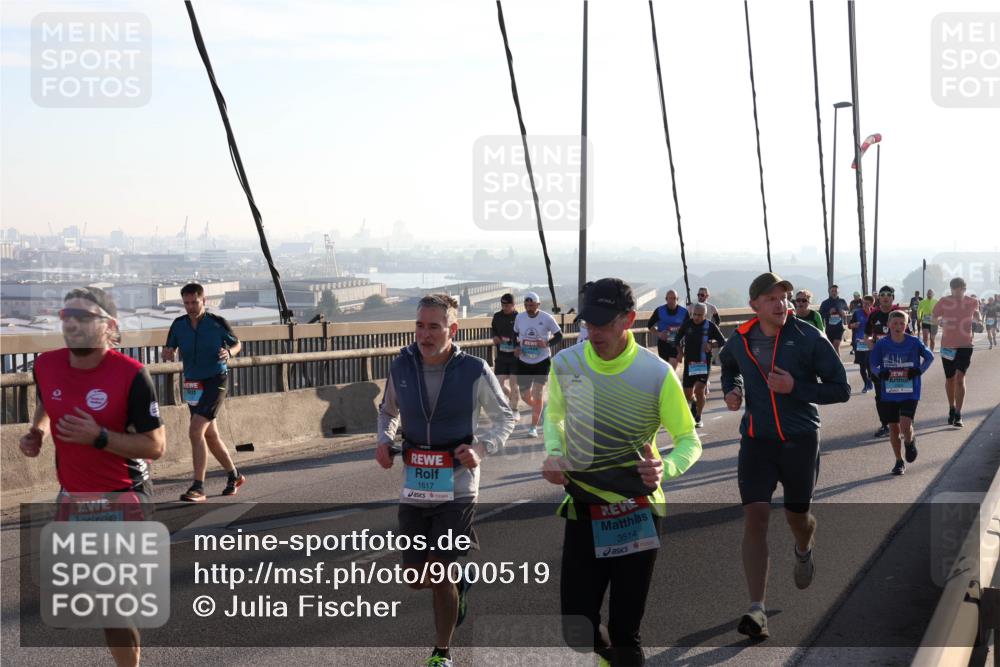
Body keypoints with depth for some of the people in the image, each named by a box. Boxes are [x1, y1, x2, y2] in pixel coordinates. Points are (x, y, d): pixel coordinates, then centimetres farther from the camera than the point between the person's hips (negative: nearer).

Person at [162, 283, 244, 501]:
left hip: (215, 381, -6)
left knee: (195, 431, -18)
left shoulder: (218, 322, -8)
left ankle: (198, 487, -15)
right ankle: (234, 476, 34)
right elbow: (169, 350, 8)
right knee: (210, 435, 14)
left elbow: (237, 343, 5)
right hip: (192, 384, 6)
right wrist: (168, 354, -16)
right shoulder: (178, 325, 2)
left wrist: (229, 353, -17)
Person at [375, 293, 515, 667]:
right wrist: (384, 440, -3)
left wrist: (481, 448, -15)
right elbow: (388, 410, 16)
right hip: (414, 486, 4)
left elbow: (505, 417, 2)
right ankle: (458, 581, 42)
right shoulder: (401, 367, -3)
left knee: (438, 573, -7)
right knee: (416, 578, 7)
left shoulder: (475, 371, -11)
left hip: (457, 486, -4)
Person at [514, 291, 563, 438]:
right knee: (525, 396, 7)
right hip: (524, 362, 4)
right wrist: (516, 347, -5)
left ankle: (534, 427, 1)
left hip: (542, 361, -4)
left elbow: (559, 336, -4)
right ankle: (543, 407, 40)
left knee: (537, 393, -8)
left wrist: (547, 343, -22)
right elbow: (514, 335, 14)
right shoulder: (519, 317, -1)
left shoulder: (547, 318, -11)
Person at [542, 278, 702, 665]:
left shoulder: (656, 374, -13)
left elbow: (689, 440, -5)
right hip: (582, 512, 3)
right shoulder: (565, 363, -3)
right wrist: (553, 454, -3)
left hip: (636, 516, -3)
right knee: (576, 631, 5)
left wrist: (666, 468, -26)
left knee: (624, 634, 2)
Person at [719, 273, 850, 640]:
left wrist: (796, 388, -21)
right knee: (755, 516, -12)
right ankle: (757, 610, -12)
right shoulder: (739, 341, 1)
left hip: (800, 440, -1)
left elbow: (841, 389, -8)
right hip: (756, 441, 2)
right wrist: (731, 389, 5)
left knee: (797, 516, 14)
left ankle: (804, 552, 54)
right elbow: (728, 364, 26)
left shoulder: (809, 338, -10)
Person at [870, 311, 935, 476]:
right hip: (889, 393, 2)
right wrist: (880, 373, -15)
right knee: (893, 427, 8)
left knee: (905, 425, -16)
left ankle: (910, 442, 20)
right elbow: (874, 365, 5)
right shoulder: (882, 344, -4)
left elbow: (930, 357, 9)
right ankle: (899, 461, 24)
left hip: (910, 392, -2)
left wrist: (919, 370, -6)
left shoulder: (914, 342, -5)